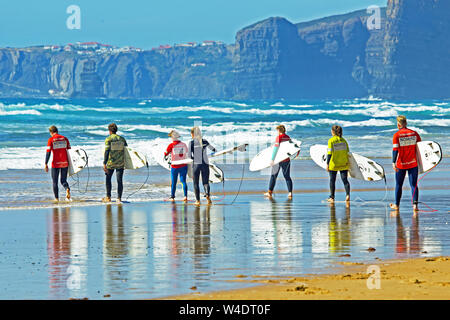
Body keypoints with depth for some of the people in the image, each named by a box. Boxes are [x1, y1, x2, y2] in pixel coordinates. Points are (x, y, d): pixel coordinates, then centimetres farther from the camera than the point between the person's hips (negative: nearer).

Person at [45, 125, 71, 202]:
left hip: (56, 164, -3)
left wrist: (46, 164, -7)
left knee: (55, 182, 10)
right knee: (63, 180, 12)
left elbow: (48, 152, -10)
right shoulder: (65, 138, 7)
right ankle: (67, 189, -19)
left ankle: (56, 198, 9)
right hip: (65, 163, 3)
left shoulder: (51, 140, -5)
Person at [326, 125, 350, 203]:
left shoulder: (331, 141, -10)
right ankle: (348, 194, -17)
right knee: (345, 180, 4)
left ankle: (332, 197, 18)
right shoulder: (344, 140, 3)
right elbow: (347, 152, 5)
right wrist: (348, 162, 14)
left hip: (334, 164, -3)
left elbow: (329, 153, -14)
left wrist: (327, 164, -11)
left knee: (332, 180, 11)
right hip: (344, 164, 3)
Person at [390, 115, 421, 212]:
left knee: (398, 185, 13)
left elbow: (395, 149, -16)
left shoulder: (397, 135, -8)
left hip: (401, 164, -2)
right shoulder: (414, 133, 1)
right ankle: (415, 205, -9)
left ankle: (396, 205, 22)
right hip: (413, 163, 2)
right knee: (413, 185, 4)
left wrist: (393, 162, -20)